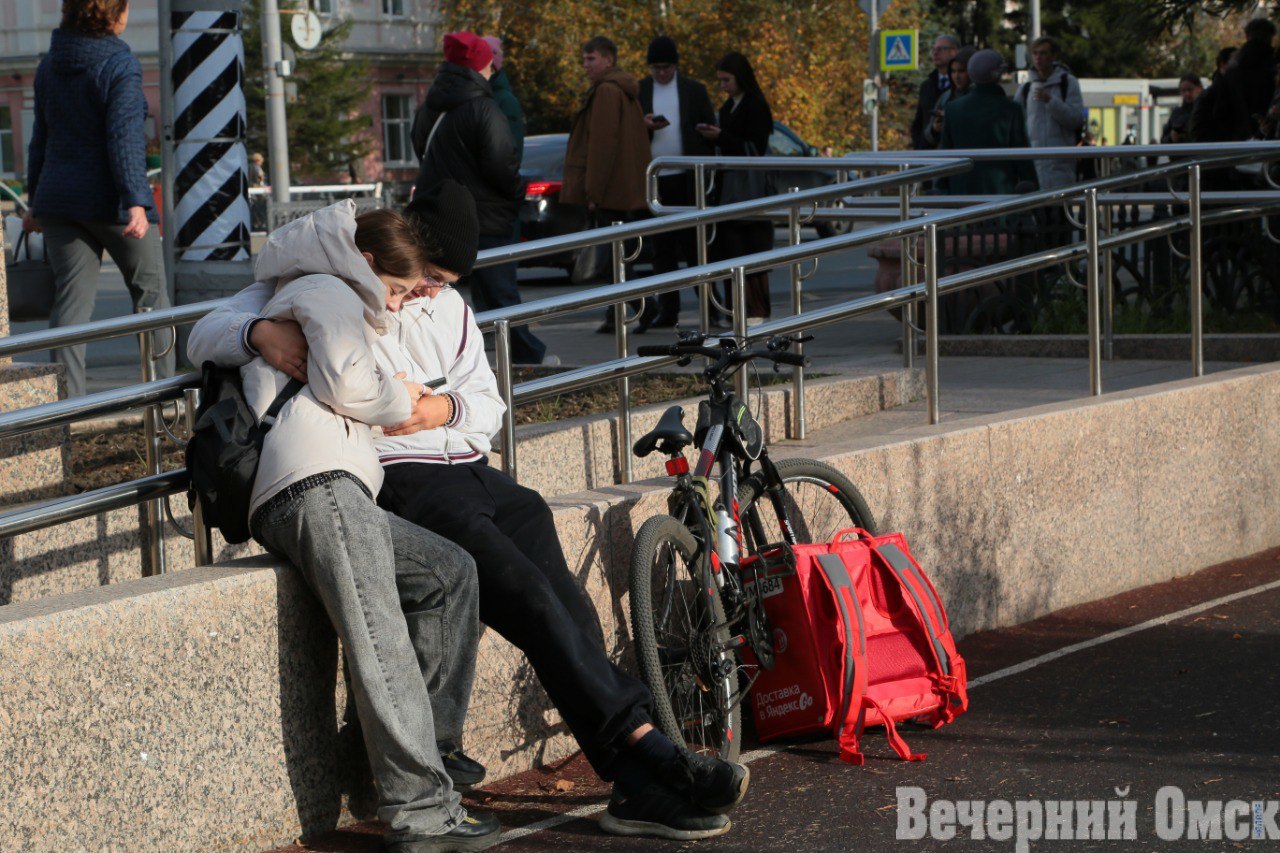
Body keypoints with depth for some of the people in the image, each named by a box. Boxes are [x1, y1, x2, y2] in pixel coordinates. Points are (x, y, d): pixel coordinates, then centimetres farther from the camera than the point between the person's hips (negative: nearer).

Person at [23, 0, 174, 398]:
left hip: (59, 200, 5)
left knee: (72, 298, 4)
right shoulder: (119, 64, -11)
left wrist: (36, 200, 21)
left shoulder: (49, 65, 9)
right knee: (150, 292, 9)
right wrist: (135, 202, -24)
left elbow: (41, 138, 14)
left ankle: (67, 398, -5)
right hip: (110, 200, -5)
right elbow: (125, 137, -19)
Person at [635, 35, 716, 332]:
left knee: (693, 242, -1)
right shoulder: (638, 91, 8)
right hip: (653, 180, 2)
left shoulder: (695, 91, 5)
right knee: (661, 247, 5)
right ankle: (668, 309, 9)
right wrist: (644, 125, -13)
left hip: (687, 179, -2)